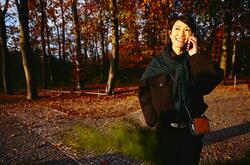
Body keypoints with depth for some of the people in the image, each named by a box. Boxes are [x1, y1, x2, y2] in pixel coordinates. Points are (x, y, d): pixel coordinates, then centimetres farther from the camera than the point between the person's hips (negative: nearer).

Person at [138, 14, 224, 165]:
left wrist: (195, 55, -17)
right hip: (166, 128, -1)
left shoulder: (197, 61, -1)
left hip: (193, 128, 2)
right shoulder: (157, 62, -5)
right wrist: (153, 119, -11)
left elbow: (215, 79, -18)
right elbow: (144, 92, -3)